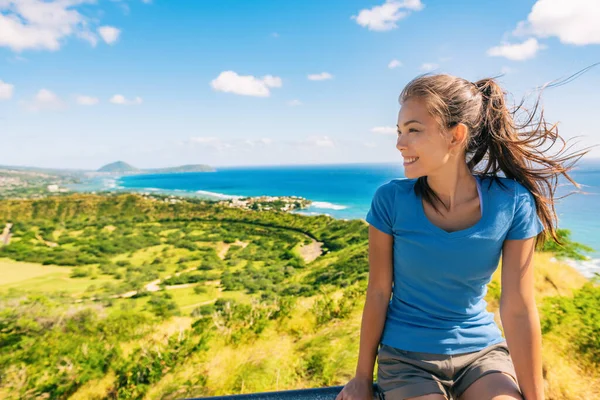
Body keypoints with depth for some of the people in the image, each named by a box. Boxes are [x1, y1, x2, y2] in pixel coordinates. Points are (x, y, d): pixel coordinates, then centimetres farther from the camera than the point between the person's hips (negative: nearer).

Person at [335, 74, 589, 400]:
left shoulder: (512, 202, -14)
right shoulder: (391, 200, -16)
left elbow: (519, 310, -10)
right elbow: (378, 293, -10)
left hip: (482, 351, 2)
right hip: (407, 359, -1)